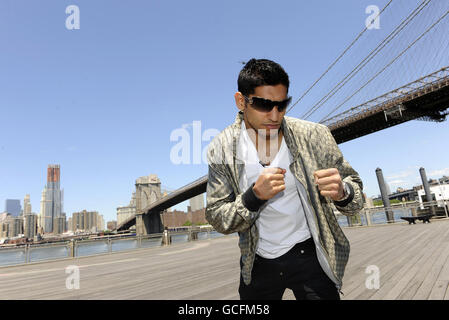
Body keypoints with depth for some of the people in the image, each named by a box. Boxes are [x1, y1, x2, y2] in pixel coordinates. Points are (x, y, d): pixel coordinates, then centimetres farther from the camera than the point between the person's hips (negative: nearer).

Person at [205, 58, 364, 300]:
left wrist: (341, 192, -30)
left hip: (308, 255, -1)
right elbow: (217, 219, -9)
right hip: (258, 261, 2)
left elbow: (357, 196, -5)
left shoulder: (314, 136, -14)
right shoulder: (221, 150, -13)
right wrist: (254, 196, -28)